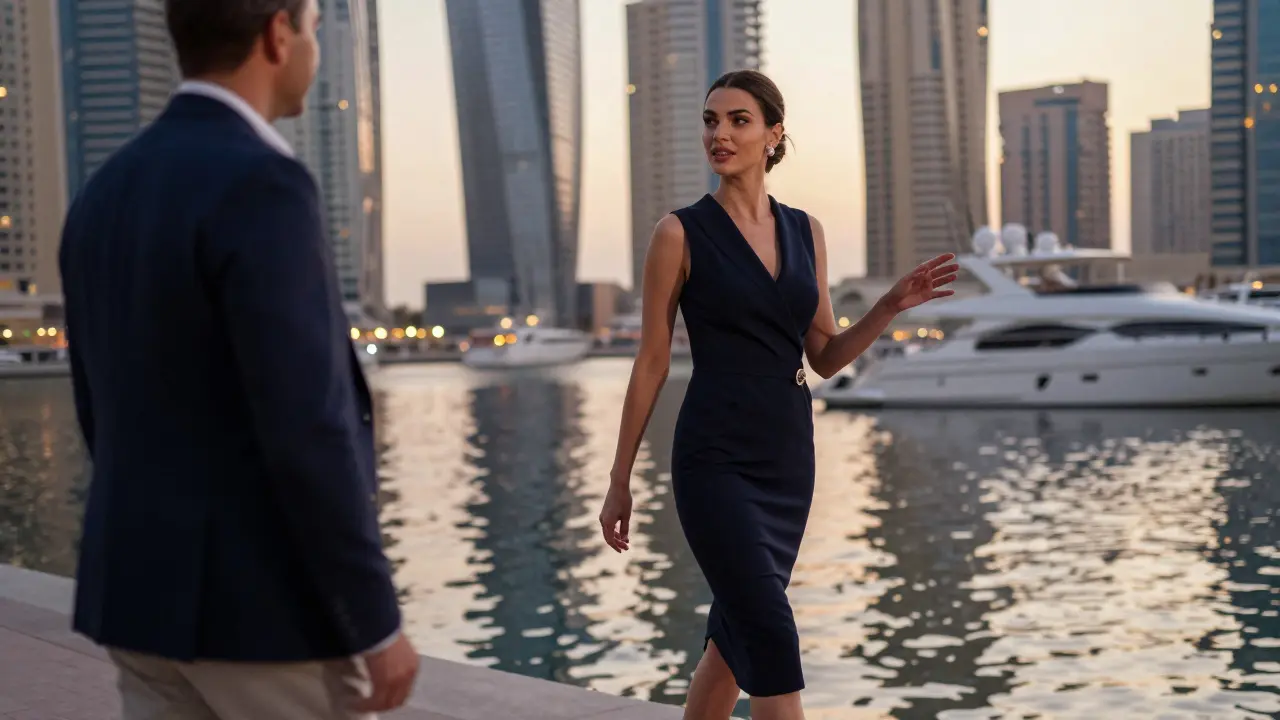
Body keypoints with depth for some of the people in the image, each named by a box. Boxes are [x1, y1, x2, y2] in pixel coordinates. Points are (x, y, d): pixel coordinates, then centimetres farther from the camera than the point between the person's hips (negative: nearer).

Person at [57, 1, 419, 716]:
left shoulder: (105, 196, 9)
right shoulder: (259, 190, -20)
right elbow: (306, 433, -24)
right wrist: (377, 623, -16)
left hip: (150, 589, 8)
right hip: (266, 606, -8)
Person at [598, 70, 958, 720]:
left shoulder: (805, 232, 9)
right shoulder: (682, 232, -5)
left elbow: (825, 357, 11)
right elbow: (652, 364, -3)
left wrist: (892, 306, -4)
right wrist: (620, 481, -1)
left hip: (789, 456, 6)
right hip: (717, 459, -6)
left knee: (737, 629, 15)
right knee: (771, 638, -11)